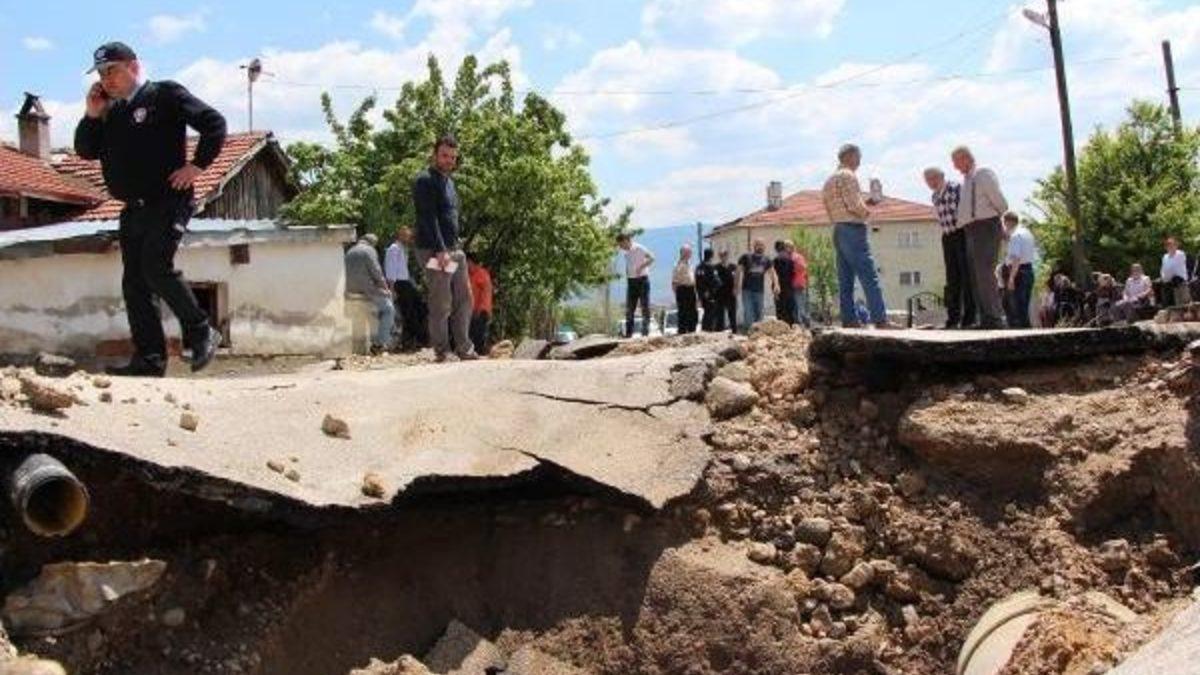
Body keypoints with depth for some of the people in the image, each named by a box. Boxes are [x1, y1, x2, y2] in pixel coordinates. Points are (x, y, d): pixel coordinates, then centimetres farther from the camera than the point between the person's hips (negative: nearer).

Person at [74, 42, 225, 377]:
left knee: (156, 268, -21)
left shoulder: (165, 95, -1)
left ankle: (201, 333, -5)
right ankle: (149, 359, 7)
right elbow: (86, 151, 18)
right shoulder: (110, 111, 19)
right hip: (133, 209, 8)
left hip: (167, 202, -8)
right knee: (134, 283, 3)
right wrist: (92, 116, 4)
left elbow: (214, 124, -6)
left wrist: (197, 166, -11)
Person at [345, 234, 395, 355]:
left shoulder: (349, 251, 17)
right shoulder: (369, 250, -8)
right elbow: (377, 273, -12)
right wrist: (385, 288, 3)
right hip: (366, 290, -8)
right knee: (388, 308, 7)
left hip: (352, 290, 8)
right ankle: (380, 343, -2)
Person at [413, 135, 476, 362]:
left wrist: (456, 246, 16)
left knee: (464, 299, 10)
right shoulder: (425, 181, -10)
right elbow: (429, 219, -18)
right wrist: (440, 251, -24)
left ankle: (464, 350, 18)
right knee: (441, 305, -5)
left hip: (454, 249, 9)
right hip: (434, 251, -9)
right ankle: (442, 354, 2)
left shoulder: (448, 180, 19)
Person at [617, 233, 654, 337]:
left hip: (642, 279, -7)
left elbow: (652, 258, -20)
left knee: (645, 306, -2)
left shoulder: (639, 248, -11)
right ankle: (628, 333, 10)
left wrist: (641, 267, -25)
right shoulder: (626, 252, 11)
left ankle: (645, 332, 1)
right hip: (631, 281, 7)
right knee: (629, 308, 6)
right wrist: (627, 277, 8)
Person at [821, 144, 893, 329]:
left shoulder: (829, 181, 20)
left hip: (838, 230, 10)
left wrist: (862, 209, 13)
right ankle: (880, 320, -14)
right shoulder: (848, 175, -8)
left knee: (845, 280, 6)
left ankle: (849, 320, 4)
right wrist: (866, 212, 3)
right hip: (853, 229, -9)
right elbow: (854, 204, -17)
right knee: (869, 277, -11)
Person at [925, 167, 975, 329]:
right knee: (952, 279, 5)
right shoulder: (935, 197, 11)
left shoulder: (956, 188, -9)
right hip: (948, 237, 6)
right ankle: (953, 318, 7)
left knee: (966, 275, -5)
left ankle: (969, 318, -3)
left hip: (962, 234, -6)